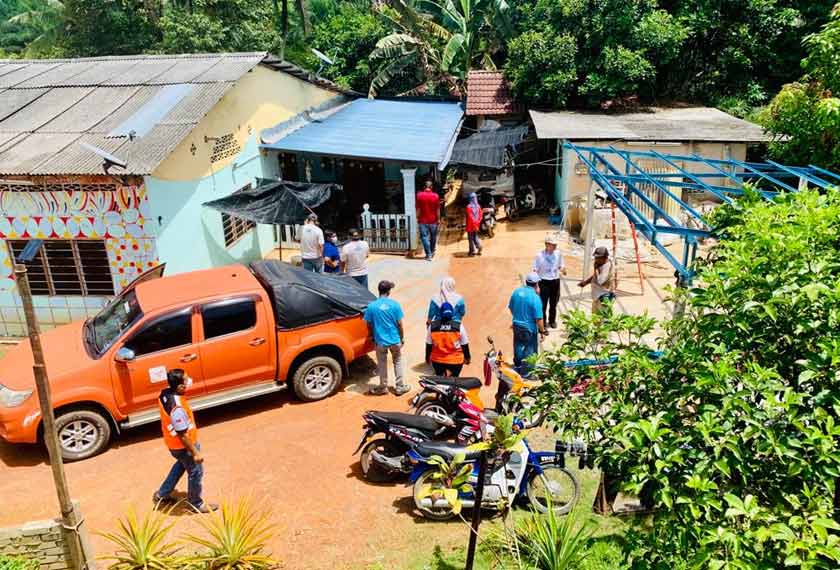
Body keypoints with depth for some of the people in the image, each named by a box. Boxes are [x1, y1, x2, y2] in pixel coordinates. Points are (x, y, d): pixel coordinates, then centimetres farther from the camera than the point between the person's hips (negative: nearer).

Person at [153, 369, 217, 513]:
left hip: (172, 442, 9)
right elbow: (182, 435, -28)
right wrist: (195, 453, -18)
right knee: (196, 472, 14)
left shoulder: (165, 394, -11)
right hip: (183, 446, -9)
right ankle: (196, 504, 35)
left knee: (181, 465, 33)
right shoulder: (177, 408, -37)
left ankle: (161, 495, 45)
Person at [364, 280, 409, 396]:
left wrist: (372, 336, 15)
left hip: (380, 340, 0)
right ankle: (400, 387, 23)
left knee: (382, 364, 16)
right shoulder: (395, 304, -12)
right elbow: (399, 323, -6)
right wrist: (402, 337, 8)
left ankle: (383, 387, 27)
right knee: (397, 362, 18)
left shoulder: (372, 306, -11)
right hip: (395, 339, 0)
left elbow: (369, 324, -2)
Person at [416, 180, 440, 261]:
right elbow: (438, 209, -2)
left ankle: (428, 255, -5)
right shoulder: (435, 196, -4)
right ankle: (432, 252, 33)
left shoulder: (419, 195, -6)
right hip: (433, 220, 2)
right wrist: (438, 219, 6)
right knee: (433, 237, 18)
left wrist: (418, 218, 4)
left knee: (424, 237, 1)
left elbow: (418, 209, -4)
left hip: (423, 220, -1)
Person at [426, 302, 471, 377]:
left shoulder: (432, 326, -8)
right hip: (455, 361, -1)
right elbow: (465, 345, -3)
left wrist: (427, 357, 15)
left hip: (437, 360, 2)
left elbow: (429, 345, 0)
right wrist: (467, 357, 12)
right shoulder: (459, 327, -11)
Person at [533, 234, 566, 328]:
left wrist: (563, 270, -13)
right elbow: (535, 270, -8)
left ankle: (552, 321, 38)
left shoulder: (558, 254, -2)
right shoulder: (540, 255, -14)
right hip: (544, 282, -4)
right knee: (543, 304, 1)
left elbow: (561, 266, 11)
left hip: (555, 281, 4)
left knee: (554, 304, 18)